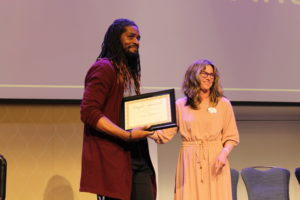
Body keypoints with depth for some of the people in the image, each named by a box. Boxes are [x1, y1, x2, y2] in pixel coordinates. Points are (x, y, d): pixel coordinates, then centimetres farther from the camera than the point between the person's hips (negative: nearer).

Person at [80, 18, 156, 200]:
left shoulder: (130, 71, 21)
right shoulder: (103, 68, -7)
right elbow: (88, 112, -18)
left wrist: (149, 128, 6)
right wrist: (127, 135, -22)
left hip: (137, 158, 8)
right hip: (112, 159, -8)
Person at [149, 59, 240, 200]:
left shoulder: (223, 104, 9)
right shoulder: (180, 105, 9)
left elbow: (231, 137, 8)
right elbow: (164, 134, 3)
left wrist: (224, 153, -11)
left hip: (214, 163, 0)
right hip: (189, 163, 0)